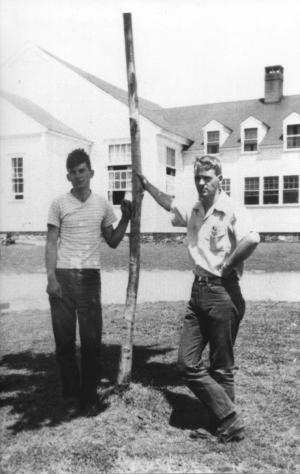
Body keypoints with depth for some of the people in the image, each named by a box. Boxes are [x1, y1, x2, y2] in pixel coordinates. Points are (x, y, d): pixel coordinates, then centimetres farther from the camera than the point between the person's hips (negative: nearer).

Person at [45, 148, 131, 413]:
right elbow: (51, 244, 1)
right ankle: (71, 394, 21)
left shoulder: (102, 205, 8)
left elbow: (113, 242, 14)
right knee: (64, 339, 6)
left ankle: (89, 395, 17)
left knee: (92, 339, 3)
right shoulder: (59, 204, 2)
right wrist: (51, 277, -9)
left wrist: (126, 218, 1)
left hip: (90, 276, 1)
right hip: (63, 275, -1)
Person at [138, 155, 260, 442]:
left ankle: (229, 423, 24)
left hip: (222, 293, -8)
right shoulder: (193, 212, 11)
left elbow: (251, 239, -33)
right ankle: (229, 419, 15)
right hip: (198, 290, 8)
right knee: (187, 362, 5)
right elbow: (170, 204, 33)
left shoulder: (231, 211, -13)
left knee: (221, 367, 5)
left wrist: (227, 267, -21)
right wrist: (147, 185, 32)